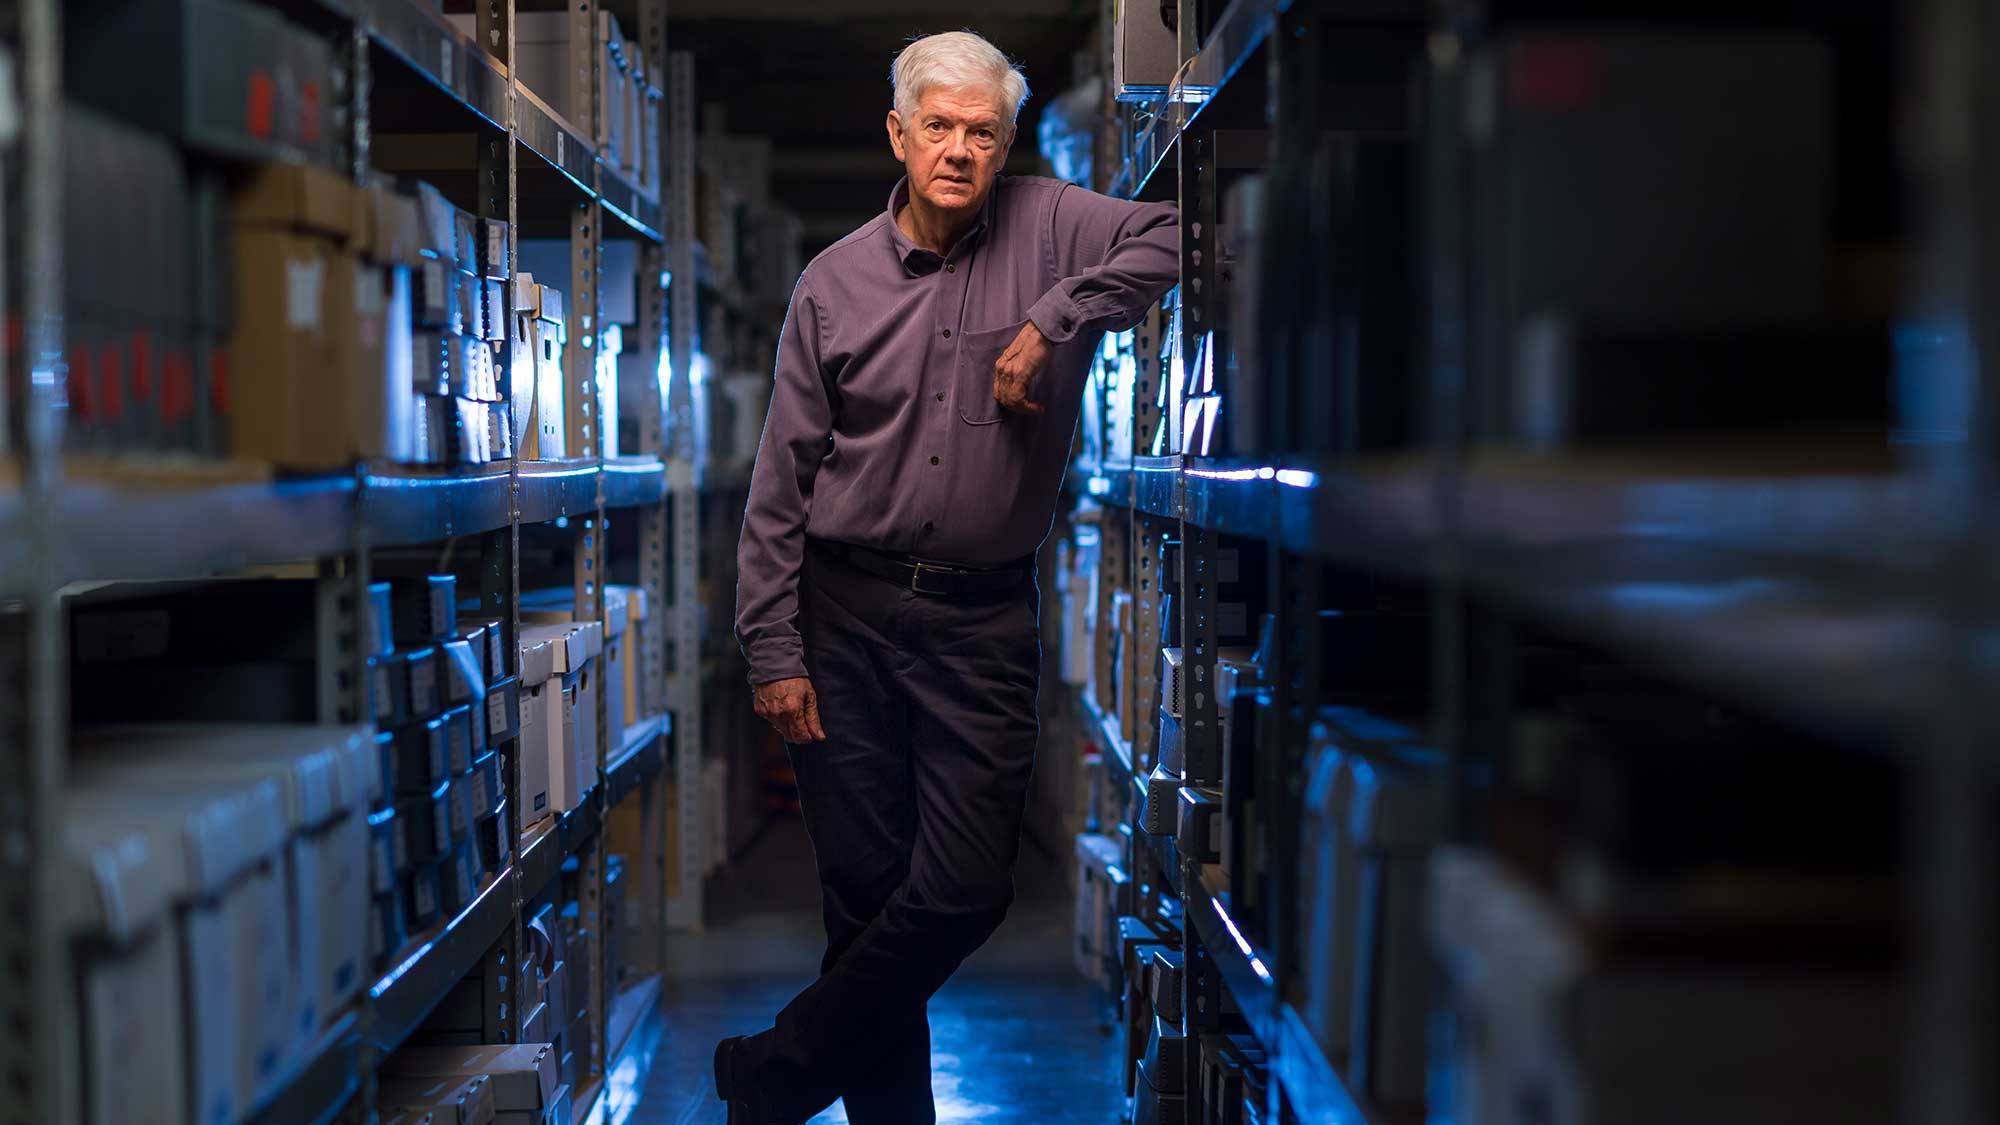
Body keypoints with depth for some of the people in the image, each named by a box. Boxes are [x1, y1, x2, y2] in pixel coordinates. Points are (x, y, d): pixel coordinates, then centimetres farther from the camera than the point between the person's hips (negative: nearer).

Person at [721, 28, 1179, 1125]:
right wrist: (773, 650, -2)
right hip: (848, 612, 0)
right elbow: (782, 479, 4)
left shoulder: (1049, 229, 3)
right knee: (864, 886, 3)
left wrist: (1055, 319, -16)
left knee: (963, 890, -5)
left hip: (985, 620, 0)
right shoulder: (835, 280, 4)